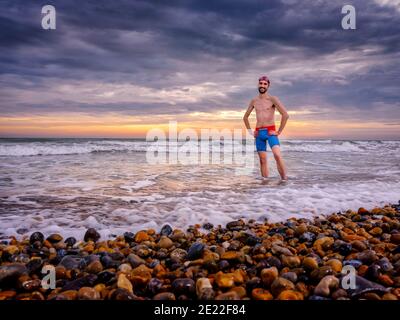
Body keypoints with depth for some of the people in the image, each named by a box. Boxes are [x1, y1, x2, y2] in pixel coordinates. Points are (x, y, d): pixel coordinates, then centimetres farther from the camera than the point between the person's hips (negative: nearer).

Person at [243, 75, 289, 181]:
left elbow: (285, 115, -11)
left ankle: (284, 180, -18)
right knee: (262, 160, 5)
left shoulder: (273, 99, -2)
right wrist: (250, 132, 15)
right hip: (258, 133, 5)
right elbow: (245, 117, 25)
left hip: (270, 132, -4)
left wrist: (279, 131, -11)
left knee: (277, 155, -24)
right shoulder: (254, 101, 13)